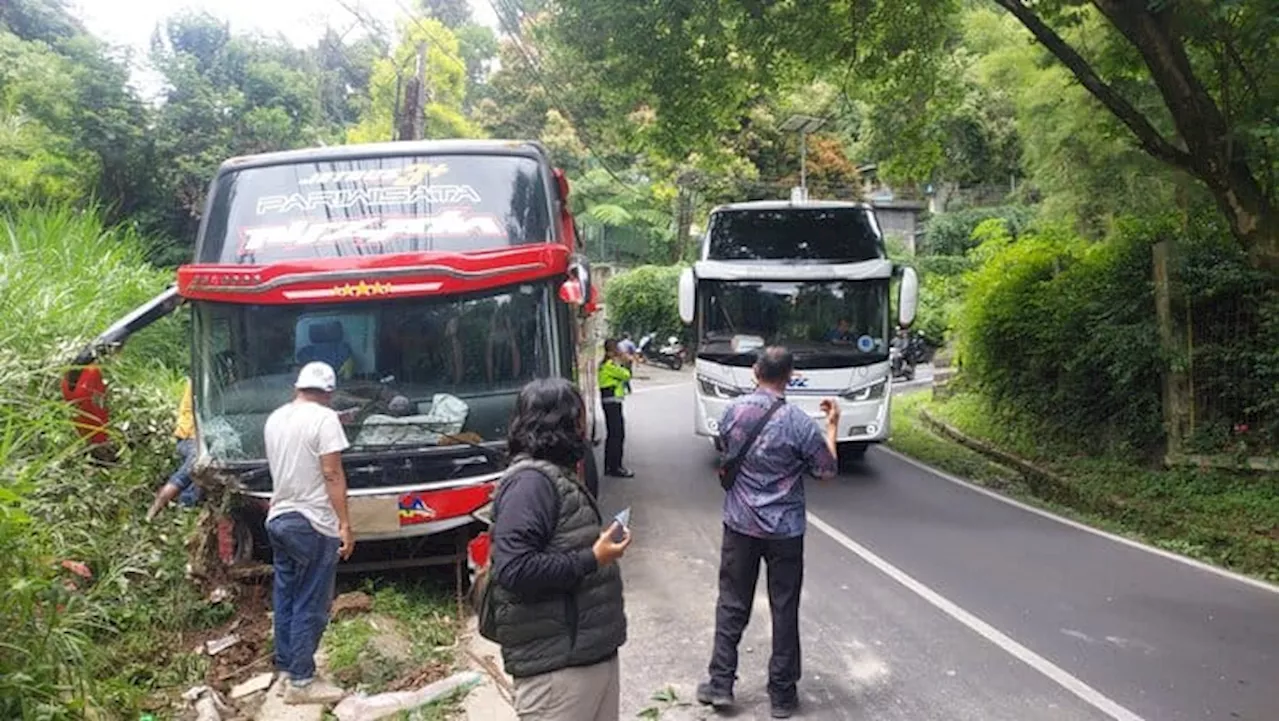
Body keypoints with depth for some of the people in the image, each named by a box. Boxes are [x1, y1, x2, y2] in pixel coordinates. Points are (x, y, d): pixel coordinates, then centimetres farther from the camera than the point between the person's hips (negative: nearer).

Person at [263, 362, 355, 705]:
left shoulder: (274, 418, 8)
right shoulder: (324, 419, -14)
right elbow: (332, 475, -17)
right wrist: (345, 525, -15)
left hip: (278, 519, 8)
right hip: (313, 524, -8)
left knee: (285, 598, 16)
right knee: (310, 605, -1)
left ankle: (287, 667, 25)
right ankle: (301, 682, 4)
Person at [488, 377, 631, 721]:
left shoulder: (557, 475, 15)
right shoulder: (530, 480, -16)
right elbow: (514, 569, -25)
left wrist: (601, 545, 4)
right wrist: (592, 560, -19)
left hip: (591, 651, 10)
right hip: (556, 664, -10)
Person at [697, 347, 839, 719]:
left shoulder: (733, 411, -5)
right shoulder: (798, 422, -16)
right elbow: (827, 469, -5)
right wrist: (832, 425, 5)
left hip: (739, 524, 3)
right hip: (784, 530, -2)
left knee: (732, 605, 13)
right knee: (784, 611, 9)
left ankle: (721, 684, 18)